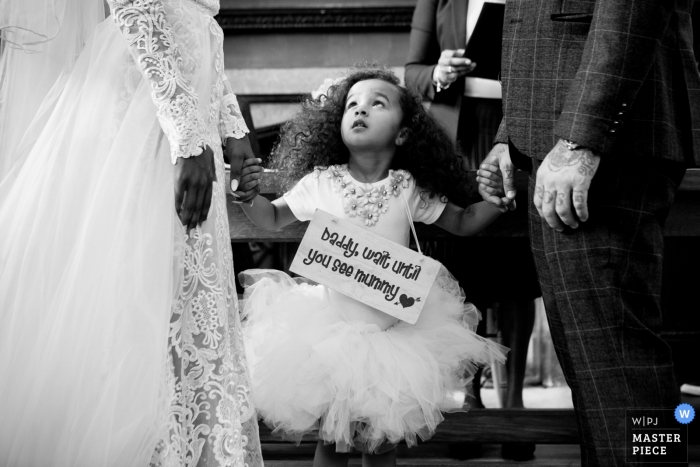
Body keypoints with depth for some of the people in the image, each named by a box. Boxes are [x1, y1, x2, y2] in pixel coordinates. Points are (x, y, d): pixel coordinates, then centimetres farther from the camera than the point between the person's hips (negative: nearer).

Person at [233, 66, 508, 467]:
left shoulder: (407, 189, -2)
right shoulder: (321, 182, -4)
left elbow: (464, 223, 8)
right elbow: (273, 219, 8)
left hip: (393, 327, 1)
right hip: (329, 325, -1)